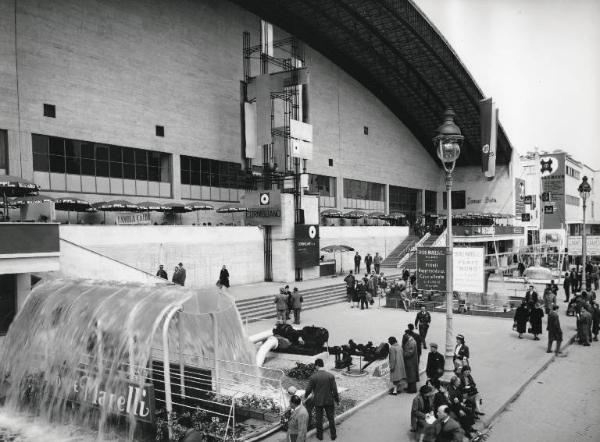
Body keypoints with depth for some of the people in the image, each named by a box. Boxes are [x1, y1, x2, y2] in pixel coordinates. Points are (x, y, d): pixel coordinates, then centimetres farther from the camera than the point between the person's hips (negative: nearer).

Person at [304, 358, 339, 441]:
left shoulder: (313, 377, -16)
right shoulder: (330, 376, -13)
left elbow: (309, 390, -7)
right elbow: (334, 390, -8)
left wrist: (305, 396, 14)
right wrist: (337, 400, 6)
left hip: (318, 402, -1)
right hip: (329, 401, 1)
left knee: (319, 419, 18)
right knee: (331, 418, 18)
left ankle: (320, 436, 31)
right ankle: (333, 435, 29)